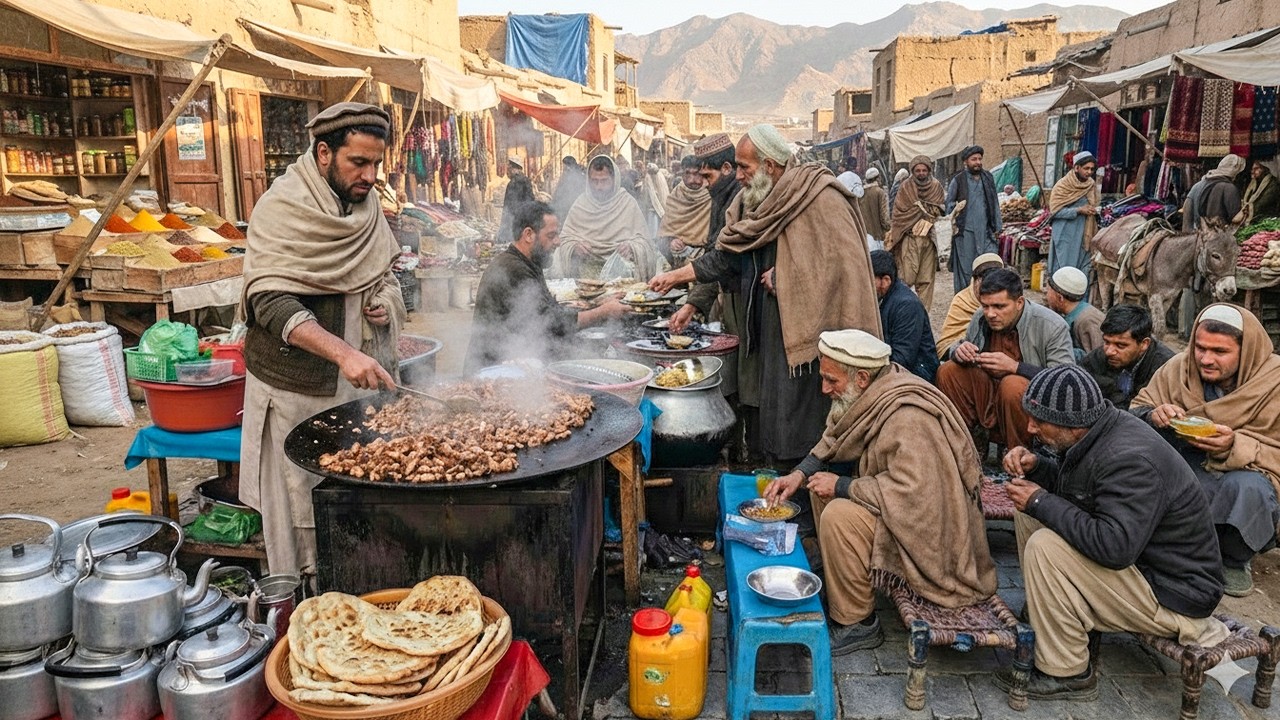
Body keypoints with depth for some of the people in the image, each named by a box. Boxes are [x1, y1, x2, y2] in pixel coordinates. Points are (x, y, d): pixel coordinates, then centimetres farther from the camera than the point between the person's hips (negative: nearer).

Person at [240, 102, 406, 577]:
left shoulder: (366, 204, 7)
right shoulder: (284, 208, -13)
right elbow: (271, 302, -23)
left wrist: (384, 300, -1)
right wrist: (342, 353, -36)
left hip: (362, 380, 6)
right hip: (298, 387, -5)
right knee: (301, 511, 4)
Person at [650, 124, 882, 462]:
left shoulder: (821, 198, -13)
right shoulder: (753, 202, 10)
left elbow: (845, 261, -18)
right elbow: (726, 257, 15)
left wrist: (784, 276, -14)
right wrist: (675, 276, 13)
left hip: (809, 330, -7)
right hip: (769, 333, 8)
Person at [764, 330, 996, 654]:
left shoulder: (908, 417, -30)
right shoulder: (867, 393, -2)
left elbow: (911, 491, -36)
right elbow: (832, 442, 12)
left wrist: (842, 486, -24)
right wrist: (800, 474, -4)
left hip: (933, 528, -10)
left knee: (839, 517, -26)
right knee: (821, 486, 8)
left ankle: (857, 624, -9)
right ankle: (835, 585, 15)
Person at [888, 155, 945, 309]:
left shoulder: (936, 186, 10)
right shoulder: (906, 187, 1)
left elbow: (940, 209, 13)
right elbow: (899, 212, -3)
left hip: (929, 237, 3)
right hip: (910, 237, -3)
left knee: (926, 279, 4)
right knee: (908, 276, -11)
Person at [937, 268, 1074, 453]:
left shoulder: (1053, 326, -17)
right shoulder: (981, 318, -3)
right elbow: (955, 348, 13)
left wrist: (1014, 366, -32)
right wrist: (959, 352, -13)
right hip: (989, 396, 5)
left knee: (1013, 384, -35)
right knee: (948, 371, -11)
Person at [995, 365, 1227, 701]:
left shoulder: (1130, 459, -30)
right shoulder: (1094, 434, -3)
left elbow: (1115, 547, -38)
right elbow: (1070, 486, 16)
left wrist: (1041, 503, -28)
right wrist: (1036, 465, -5)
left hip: (1175, 594, -9)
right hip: (1140, 560, 9)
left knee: (1044, 547, -27)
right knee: (1028, 513, 5)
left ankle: (1065, 674, -11)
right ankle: (1046, 614, 12)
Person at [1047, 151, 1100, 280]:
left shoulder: (1092, 185, 8)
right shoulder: (1062, 186, -7)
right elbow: (1055, 210, -11)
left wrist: (1094, 211, 3)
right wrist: (1078, 210, -17)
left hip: (1084, 238, 5)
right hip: (1065, 238, -5)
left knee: (1082, 274, 3)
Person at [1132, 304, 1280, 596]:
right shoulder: (1180, 367, -5)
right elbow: (1138, 408, 0)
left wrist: (1233, 447, -34)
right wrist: (1154, 415, -25)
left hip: (1245, 470, -2)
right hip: (1186, 463, 3)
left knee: (1248, 488, -38)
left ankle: (1234, 559, -3)